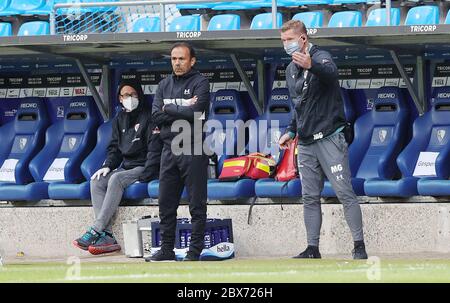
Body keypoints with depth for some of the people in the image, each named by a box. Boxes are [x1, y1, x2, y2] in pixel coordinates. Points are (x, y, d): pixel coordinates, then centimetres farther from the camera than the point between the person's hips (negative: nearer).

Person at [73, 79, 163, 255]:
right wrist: (107, 166, 0)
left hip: (145, 168, -7)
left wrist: (146, 174, -22)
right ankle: (106, 236, -29)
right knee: (97, 181, -17)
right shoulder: (119, 120, 17)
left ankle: (96, 231, -36)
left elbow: (155, 148, -13)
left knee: (116, 179, -32)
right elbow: (114, 148, 19)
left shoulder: (148, 117, -6)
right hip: (127, 167, 7)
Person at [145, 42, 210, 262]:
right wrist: (182, 111, -9)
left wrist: (169, 108, -4)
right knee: (166, 203, 8)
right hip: (170, 149, 6)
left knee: (197, 205, -2)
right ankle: (167, 249, 14)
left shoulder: (200, 83, -2)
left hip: (193, 150, -6)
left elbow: (194, 113, -17)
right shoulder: (164, 85, 15)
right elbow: (156, 116, 3)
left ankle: (195, 250, 0)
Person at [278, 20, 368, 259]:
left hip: (329, 138, -8)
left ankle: (359, 246, -6)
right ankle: (312, 249, 8)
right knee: (310, 198, 6)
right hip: (306, 143, 8)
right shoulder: (291, 69, 15)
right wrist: (291, 131, 17)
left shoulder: (320, 58, -9)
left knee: (344, 192, -8)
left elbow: (330, 72, -36)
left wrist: (311, 66, -56)